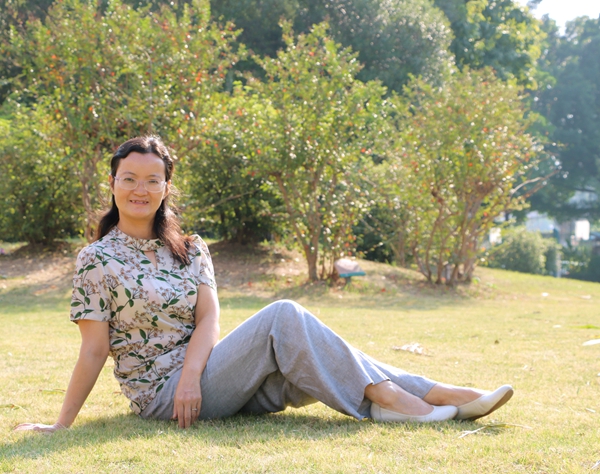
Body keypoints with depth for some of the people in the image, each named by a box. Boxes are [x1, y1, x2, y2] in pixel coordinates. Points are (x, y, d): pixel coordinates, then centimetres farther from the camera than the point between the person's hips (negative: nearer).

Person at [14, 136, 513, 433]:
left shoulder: (189, 250, 11)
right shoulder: (98, 260, -5)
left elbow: (208, 318, -2)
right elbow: (94, 350, -6)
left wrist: (191, 373, -20)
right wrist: (60, 425, -11)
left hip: (201, 377, 5)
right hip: (161, 395, -5)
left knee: (308, 369, -18)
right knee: (283, 317, -23)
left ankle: (441, 396, -23)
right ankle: (386, 398, -28)